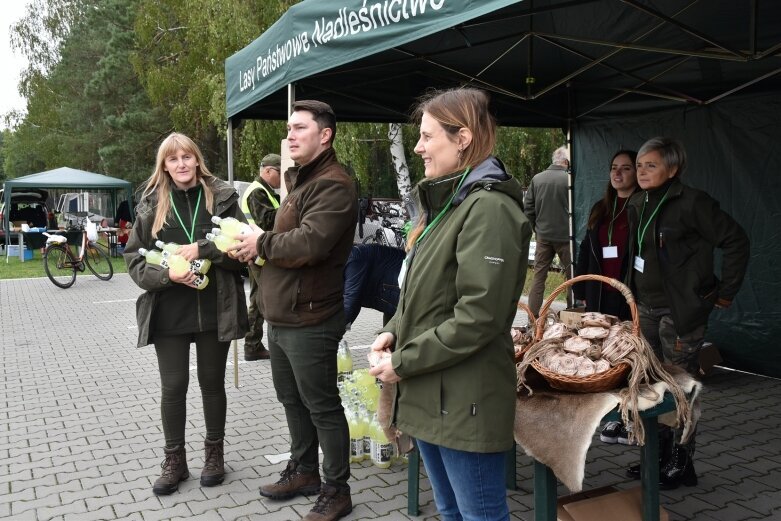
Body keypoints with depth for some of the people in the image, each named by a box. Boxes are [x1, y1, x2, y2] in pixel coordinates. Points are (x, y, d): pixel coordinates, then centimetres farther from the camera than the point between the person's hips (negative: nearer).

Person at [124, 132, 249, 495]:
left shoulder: (222, 197, -2)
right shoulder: (152, 204, 2)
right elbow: (134, 257, 3)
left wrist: (203, 249, -18)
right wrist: (166, 274, -15)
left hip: (215, 309, -1)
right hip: (169, 312, 1)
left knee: (212, 383, 13)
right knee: (173, 386, 7)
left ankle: (214, 453, 31)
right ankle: (174, 460, 26)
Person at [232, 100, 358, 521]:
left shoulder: (333, 185, -17)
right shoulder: (299, 179, 17)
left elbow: (308, 245, -29)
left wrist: (262, 243, -12)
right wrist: (259, 245, -1)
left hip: (309, 320, -10)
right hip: (280, 315, 10)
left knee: (322, 407, 2)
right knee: (292, 400, 21)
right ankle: (303, 471, 38)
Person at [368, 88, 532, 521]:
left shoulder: (488, 208, -17)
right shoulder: (448, 201, 14)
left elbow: (477, 318, -23)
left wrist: (403, 363, -16)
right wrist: (395, 331, 1)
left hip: (464, 402, -9)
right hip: (431, 396, 9)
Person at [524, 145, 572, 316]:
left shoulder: (536, 179, 0)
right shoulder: (570, 179, -13)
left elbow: (528, 207, 5)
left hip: (543, 235, 4)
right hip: (565, 235, -4)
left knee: (539, 275, 10)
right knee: (571, 275, 9)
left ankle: (533, 314, 10)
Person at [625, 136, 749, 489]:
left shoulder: (691, 202, -14)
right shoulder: (639, 204, 9)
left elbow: (735, 241, -13)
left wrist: (725, 291, -9)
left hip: (679, 311, -8)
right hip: (646, 308, 8)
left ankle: (681, 462, 17)